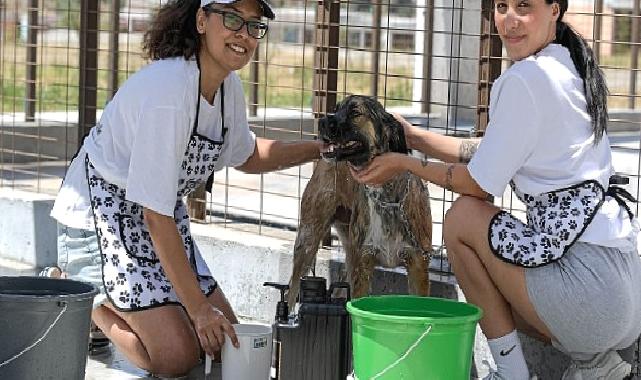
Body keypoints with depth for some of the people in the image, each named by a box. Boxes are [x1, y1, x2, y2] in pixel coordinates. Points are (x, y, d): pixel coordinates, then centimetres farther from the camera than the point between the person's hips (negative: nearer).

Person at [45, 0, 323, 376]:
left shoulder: (227, 84, -2)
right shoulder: (167, 92, -29)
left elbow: (247, 156, 21)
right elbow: (156, 216, -27)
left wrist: (320, 148, 6)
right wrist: (198, 306, -23)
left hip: (163, 221, 9)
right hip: (104, 216, -9)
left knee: (225, 339, 6)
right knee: (178, 357, -15)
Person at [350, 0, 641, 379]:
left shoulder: (525, 78, -13)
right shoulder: (570, 70, 15)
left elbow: (481, 183, -7)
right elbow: (491, 154, 20)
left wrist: (405, 163, 6)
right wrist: (413, 137, 20)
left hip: (591, 285, -10)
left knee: (463, 217, 2)